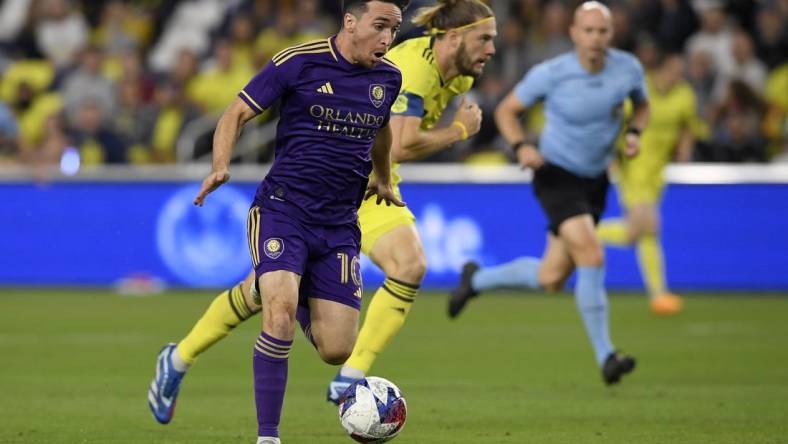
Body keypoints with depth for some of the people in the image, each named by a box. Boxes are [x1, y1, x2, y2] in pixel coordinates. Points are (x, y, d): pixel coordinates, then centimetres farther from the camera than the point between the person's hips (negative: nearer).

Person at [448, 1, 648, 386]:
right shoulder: (550, 74, -17)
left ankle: (476, 279, 36)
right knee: (592, 257, -24)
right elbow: (506, 111, -3)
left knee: (550, 280, 9)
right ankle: (605, 356, -16)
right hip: (556, 176, -5)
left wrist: (634, 133, -6)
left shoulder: (628, 68, -6)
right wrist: (521, 147, -21)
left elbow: (642, 104, 15)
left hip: (594, 181, 5)